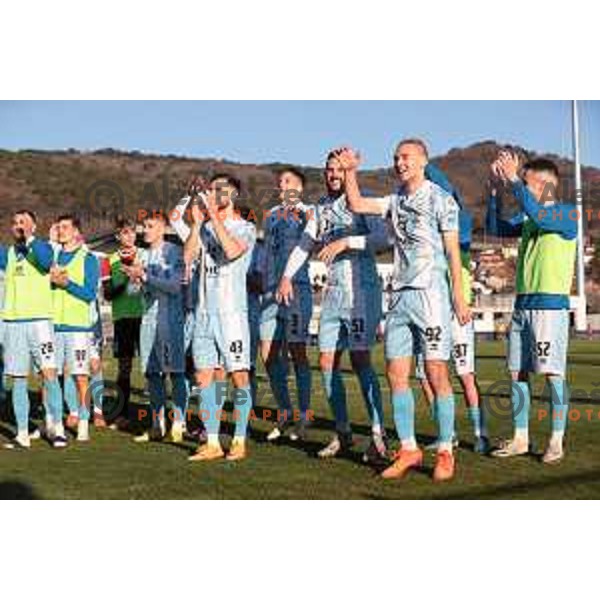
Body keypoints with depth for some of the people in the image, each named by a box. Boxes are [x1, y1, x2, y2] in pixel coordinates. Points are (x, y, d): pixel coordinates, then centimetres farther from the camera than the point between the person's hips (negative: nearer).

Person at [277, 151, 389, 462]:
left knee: (360, 359, -13)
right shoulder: (321, 207, 16)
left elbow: (382, 238, -16)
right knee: (327, 362, 5)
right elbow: (305, 243, 20)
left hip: (361, 288, -7)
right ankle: (342, 433, 15)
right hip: (332, 290, 7)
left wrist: (345, 242, -23)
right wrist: (287, 276, 10)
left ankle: (378, 435, -8)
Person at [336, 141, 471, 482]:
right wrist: (351, 171, 5)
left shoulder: (441, 199, -2)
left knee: (437, 374, -5)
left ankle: (446, 453, 3)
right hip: (401, 295, 7)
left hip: (431, 293, -6)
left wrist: (459, 297, -10)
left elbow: (453, 251, -5)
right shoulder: (395, 201, 17)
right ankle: (409, 449, 12)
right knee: (397, 374, 4)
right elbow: (357, 205, 16)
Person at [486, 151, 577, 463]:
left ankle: (556, 441, 1)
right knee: (518, 373, 7)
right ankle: (520, 439, 14)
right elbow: (495, 227, 12)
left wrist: (513, 179, -17)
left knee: (553, 374, -6)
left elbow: (536, 215, -21)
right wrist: (498, 187, 4)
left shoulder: (567, 213, -4)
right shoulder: (527, 218, 17)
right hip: (522, 305, 7)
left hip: (551, 304, -7)